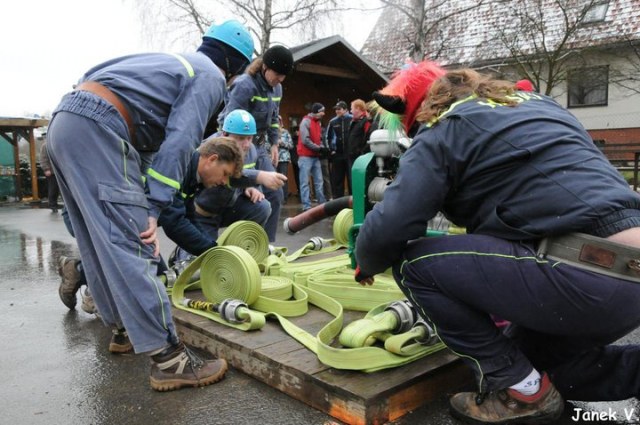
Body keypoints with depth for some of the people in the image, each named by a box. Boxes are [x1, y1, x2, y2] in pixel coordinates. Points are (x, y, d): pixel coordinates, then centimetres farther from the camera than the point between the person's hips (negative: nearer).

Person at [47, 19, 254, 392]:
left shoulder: (177, 63, 30)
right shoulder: (211, 76, 4)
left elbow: (152, 135, 25)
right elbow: (179, 141, -10)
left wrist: (146, 203, 22)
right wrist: (155, 209, -12)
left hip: (66, 123, 10)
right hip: (96, 128, -10)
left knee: (102, 243, 15)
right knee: (133, 246, -14)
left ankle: (125, 328, 28)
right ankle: (169, 359, -12)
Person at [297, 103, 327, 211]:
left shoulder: (317, 122, 16)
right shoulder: (306, 121, -10)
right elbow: (305, 140, -17)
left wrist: (321, 147, 0)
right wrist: (318, 148, -12)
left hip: (315, 156, 8)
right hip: (306, 156, -8)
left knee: (319, 181, 9)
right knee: (305, 182, -5)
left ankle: (322, 203, 14)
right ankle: (306, 206, -6)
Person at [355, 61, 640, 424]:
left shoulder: (445, 131, -3)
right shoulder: (538, 104, 22)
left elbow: (389, 228, -12)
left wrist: (367, 265, 11)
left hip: (581, 277, -9)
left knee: (412, 262, -3)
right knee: (534, 354, 31)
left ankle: (520, 390, 3)